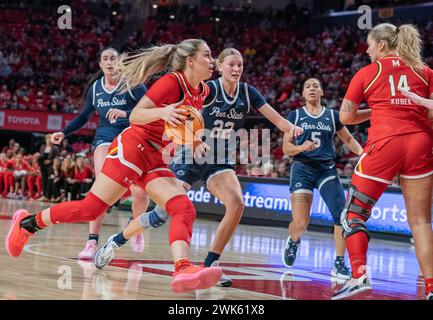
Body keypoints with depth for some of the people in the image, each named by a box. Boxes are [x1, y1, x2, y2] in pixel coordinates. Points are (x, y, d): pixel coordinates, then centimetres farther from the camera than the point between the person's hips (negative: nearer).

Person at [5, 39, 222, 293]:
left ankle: (183, 270, -37)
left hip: (155, 158, 8)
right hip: (132, 147, -8)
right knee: (91, 208, -9)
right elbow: (135, 115, -18)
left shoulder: (203, 91, 11)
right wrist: (162, 112, -35)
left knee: (184, 208, -16)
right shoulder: (172, 82, -13)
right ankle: (27, 222, 10)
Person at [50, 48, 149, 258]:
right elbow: (83, 117, 17)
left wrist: (126, 114, -33)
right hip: (105, 137, 1)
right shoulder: (95, 88, 5)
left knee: (140, 192, -9)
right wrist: (64, 133, 5)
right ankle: (92, 241, -20)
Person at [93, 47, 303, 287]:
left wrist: (292, 128, -26)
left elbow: (276, 119, -5)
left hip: (220, 163, 4)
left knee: (237, 203, -24)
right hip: (191, 158, -4)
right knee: (162, 214, -6)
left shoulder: (248, 93, -3)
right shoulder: (209, 89, -16)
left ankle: (210, 265, -14)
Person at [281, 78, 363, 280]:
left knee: (342, 215, -17)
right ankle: (293, 241, 25)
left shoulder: (332, 116, 12)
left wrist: (361, 152, 1)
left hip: (327, 169, 2)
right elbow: (286, 147, 5)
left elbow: (348, 139, 21)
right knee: (300, 223, -13)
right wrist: (301, 147, -17)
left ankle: (339, 264, -4)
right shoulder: (295, 115, 7)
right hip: (302, 168, -2)